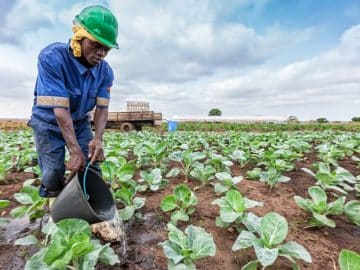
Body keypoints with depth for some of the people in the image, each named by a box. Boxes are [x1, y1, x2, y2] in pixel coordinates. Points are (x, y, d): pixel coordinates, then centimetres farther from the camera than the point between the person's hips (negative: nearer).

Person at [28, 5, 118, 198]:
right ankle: (50, 193, 30)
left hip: (80, 123, 4)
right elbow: (60, 110, -33)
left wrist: (98, 139, -34)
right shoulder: (52, 57, -28)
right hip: (49, 123, -3)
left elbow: (102, 108, -16)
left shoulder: (105, 71, -14)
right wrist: (75, 150, -35)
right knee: (53, 175, -5)